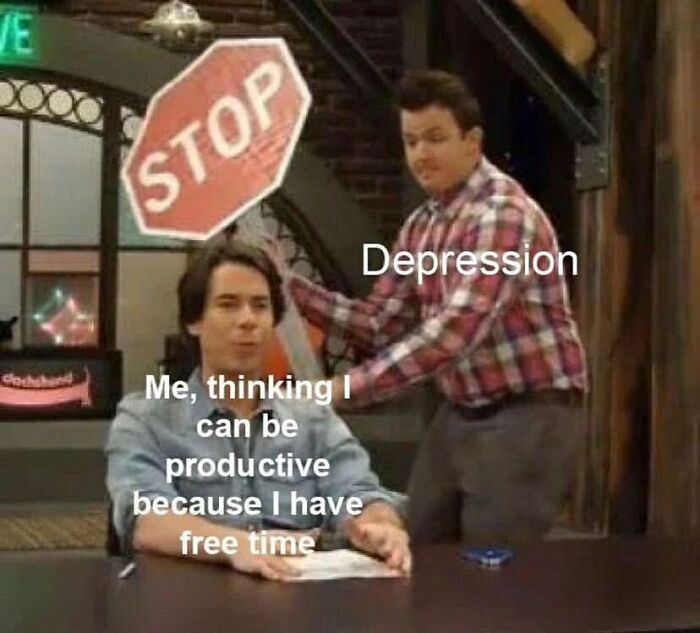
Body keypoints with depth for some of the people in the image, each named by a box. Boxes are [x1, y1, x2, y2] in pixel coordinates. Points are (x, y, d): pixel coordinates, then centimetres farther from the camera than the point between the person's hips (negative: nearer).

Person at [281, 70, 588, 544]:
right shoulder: (420, 226, 9)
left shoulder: (504, 213, -19)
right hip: (460, 414, 8)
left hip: (526, 417, -8)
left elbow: (456, 329, -29)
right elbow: (380, 324, 6)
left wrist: (348, 387, -32)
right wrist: (292, 287, -6)